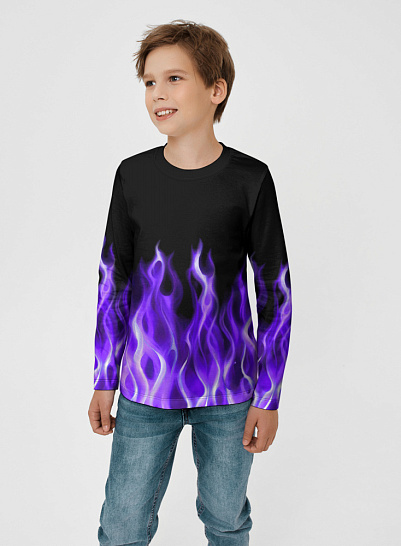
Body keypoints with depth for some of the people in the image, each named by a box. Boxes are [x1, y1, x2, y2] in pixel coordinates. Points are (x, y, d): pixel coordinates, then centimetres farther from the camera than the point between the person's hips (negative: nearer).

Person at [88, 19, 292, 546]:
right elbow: (113, 284, 4)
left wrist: (268, 398, -3)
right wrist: (104, 382, 5)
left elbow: (275, 293, -4)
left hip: (228, 393, -1)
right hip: (145, 391, 1)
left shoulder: (250, 179, -8)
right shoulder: (133, 175, -2)